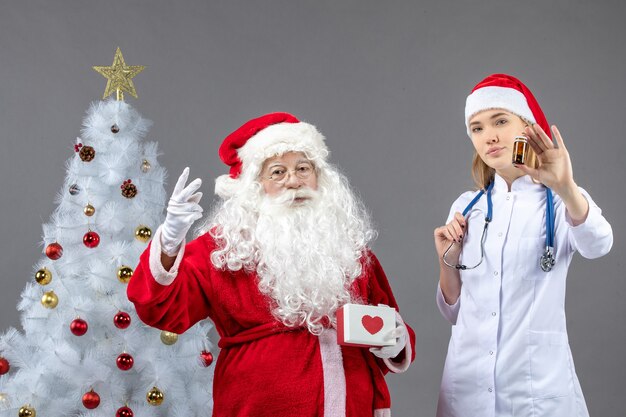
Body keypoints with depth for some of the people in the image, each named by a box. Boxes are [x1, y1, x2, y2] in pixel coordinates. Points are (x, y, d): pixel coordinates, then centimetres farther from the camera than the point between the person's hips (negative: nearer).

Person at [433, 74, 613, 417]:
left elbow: (597, 245, -27)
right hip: (467, 383, 3)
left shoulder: (562, 202, -3)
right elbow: (454, 311, 10)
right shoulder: (466, 207, 6)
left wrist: (565, 189, -44)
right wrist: (447, 261, -7)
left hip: (537, 385, -3)